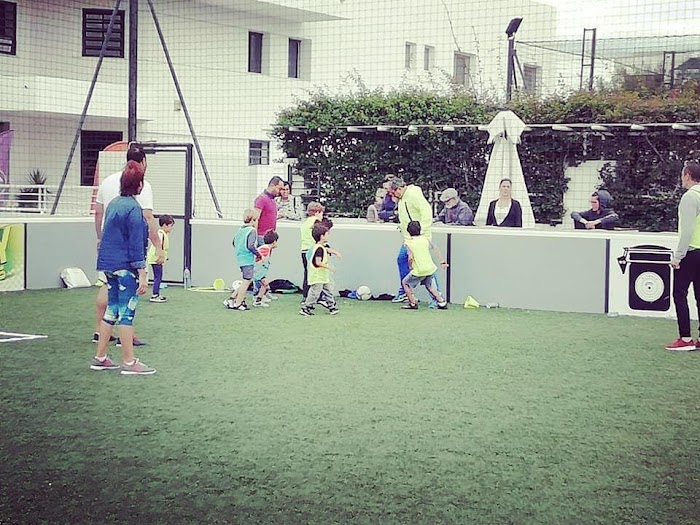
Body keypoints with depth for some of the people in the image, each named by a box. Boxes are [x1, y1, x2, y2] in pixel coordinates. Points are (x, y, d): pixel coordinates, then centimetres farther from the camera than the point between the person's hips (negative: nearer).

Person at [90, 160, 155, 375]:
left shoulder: (114, 204, 12)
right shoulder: (133, 208, -14)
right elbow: (136, 243, -17)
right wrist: (142, 274, -16)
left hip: (109, 265, 9)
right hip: (126, 267, -9)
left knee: (112, 310, 14)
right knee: (127, 313, -4)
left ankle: (100, 358, 18)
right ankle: (129, 363, 0)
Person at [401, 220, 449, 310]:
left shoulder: (408, 242, -6)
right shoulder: (425, 239, 7)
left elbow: (410, 257, -17)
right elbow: (436, 249, 12)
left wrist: (410, 267, 1)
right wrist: (442, 262, 21)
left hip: (419, 271, -5)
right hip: (430, 269, 5)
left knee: (405, 283, 17)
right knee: (429, 286, 27)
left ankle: (412, 303, 15)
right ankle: (441, 302, 21)